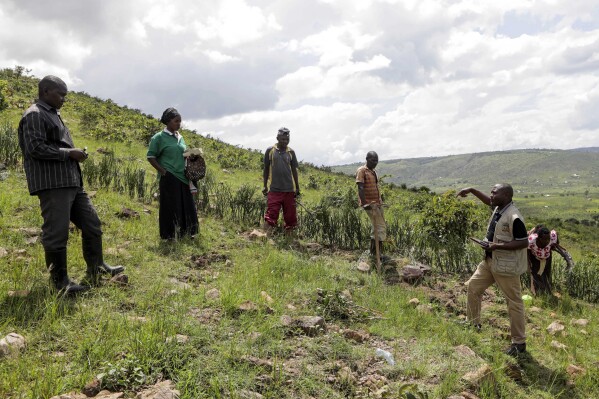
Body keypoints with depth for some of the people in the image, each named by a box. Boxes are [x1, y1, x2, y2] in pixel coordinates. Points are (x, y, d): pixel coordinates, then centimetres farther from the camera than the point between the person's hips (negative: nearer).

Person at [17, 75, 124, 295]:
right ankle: (60, 282, 6)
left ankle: (96, 270, 25)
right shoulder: (34, 115, -9)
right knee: (56, 233, -4)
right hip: (52, 185, -11)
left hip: (71, 182, 11)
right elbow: (36, 149, -19)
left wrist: (74, 154, 13)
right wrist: (69, 153, -14)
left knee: (92, 225, 13)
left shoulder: (53, 115, 22)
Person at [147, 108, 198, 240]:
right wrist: (163, 171, -11)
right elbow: (151, 157, -4)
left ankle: (187, 232, 21)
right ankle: (170, 236, 13)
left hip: (183, 178, 6)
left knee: (187, 206, 8)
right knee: (171, 208, 1)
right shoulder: (159, 137, -4)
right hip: (169, 178, -6)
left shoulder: (180, 137, 14)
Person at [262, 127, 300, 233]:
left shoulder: (291, 152, 6)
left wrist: (297, 188, 10)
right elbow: (266, 169, 8)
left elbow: (294, 170, 11)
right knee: (271, 214, -8)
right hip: (274, 189, -2)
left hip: (289, 189, 2)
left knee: (290, 215, 6)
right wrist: (265, 186, 8)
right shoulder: (270, 150, 2)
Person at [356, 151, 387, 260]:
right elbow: (360, 188, -19)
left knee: (376, 227, 13)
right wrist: (364, 203, -26)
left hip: (377, 203, 9)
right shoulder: (362, 171, -10)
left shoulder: (373, 172, 16)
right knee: (381, 227, -11)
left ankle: (373, 251, 22)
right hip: (370, 204, -9)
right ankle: (378, 253, -6)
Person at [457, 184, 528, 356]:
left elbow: (524, 243, -23)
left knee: (514, 302, 2)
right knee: (473, 286, 16)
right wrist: (472, 190, 17)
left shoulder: (514, 217, -24)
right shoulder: (499, 208, 3)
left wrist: (497, 246, -26)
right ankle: (473, 323, 32)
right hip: (490, 261, 10)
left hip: (506, 266, -10)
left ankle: (519, 342, 13)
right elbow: (488, 201, 26)